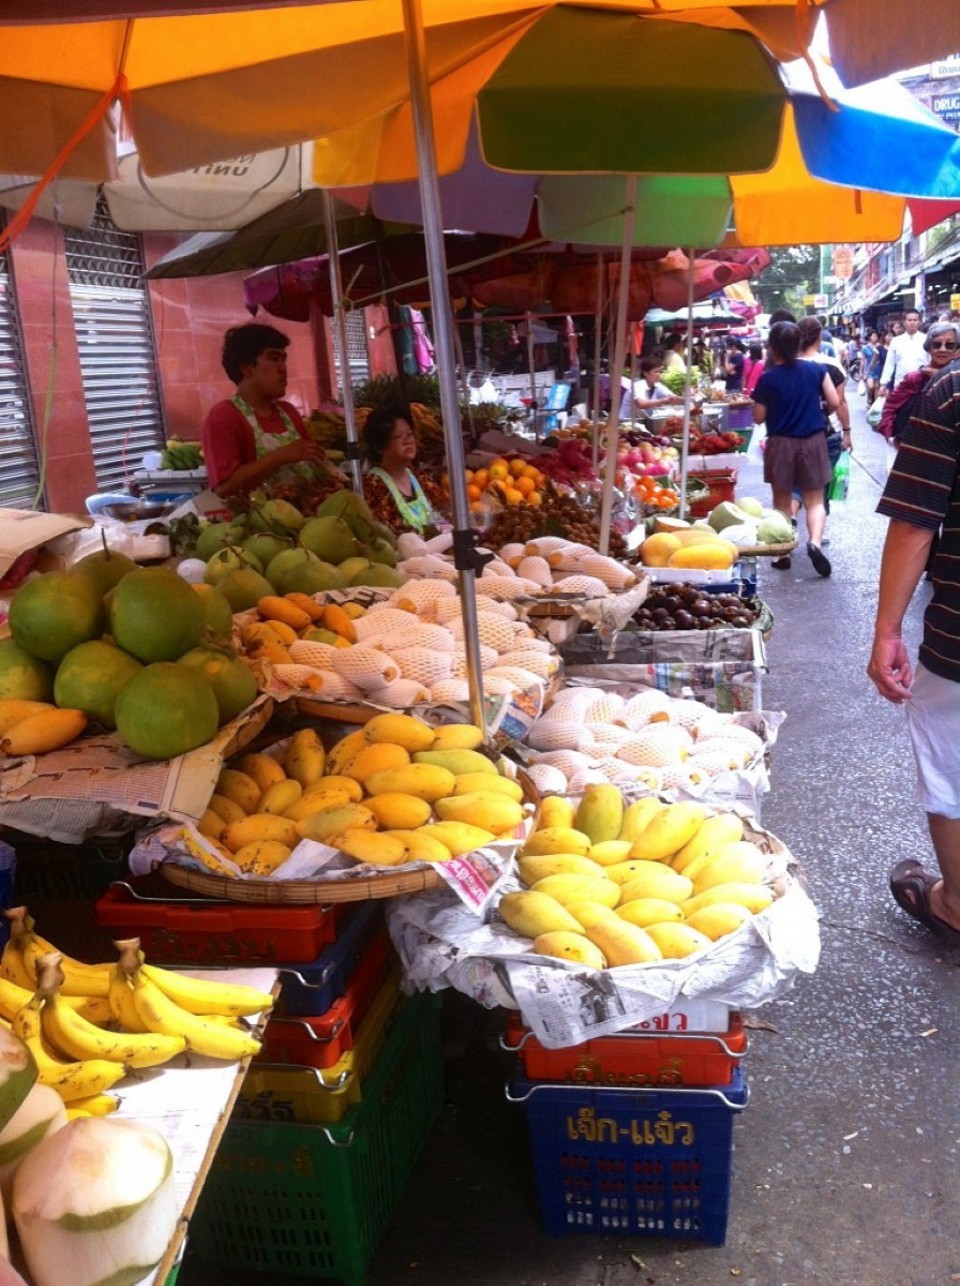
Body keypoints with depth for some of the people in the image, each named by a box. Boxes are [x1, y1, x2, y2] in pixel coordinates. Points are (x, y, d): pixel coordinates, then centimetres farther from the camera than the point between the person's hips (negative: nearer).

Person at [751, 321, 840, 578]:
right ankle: (814, 541, -17)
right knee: (815, 501, 6)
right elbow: (834, 403, -1)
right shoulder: (816, 370, -4)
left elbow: (759, 418, -4)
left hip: (780, 444, -1)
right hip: (813, 441, 1)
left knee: (782, 502, 13)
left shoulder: (767, 379, -9)